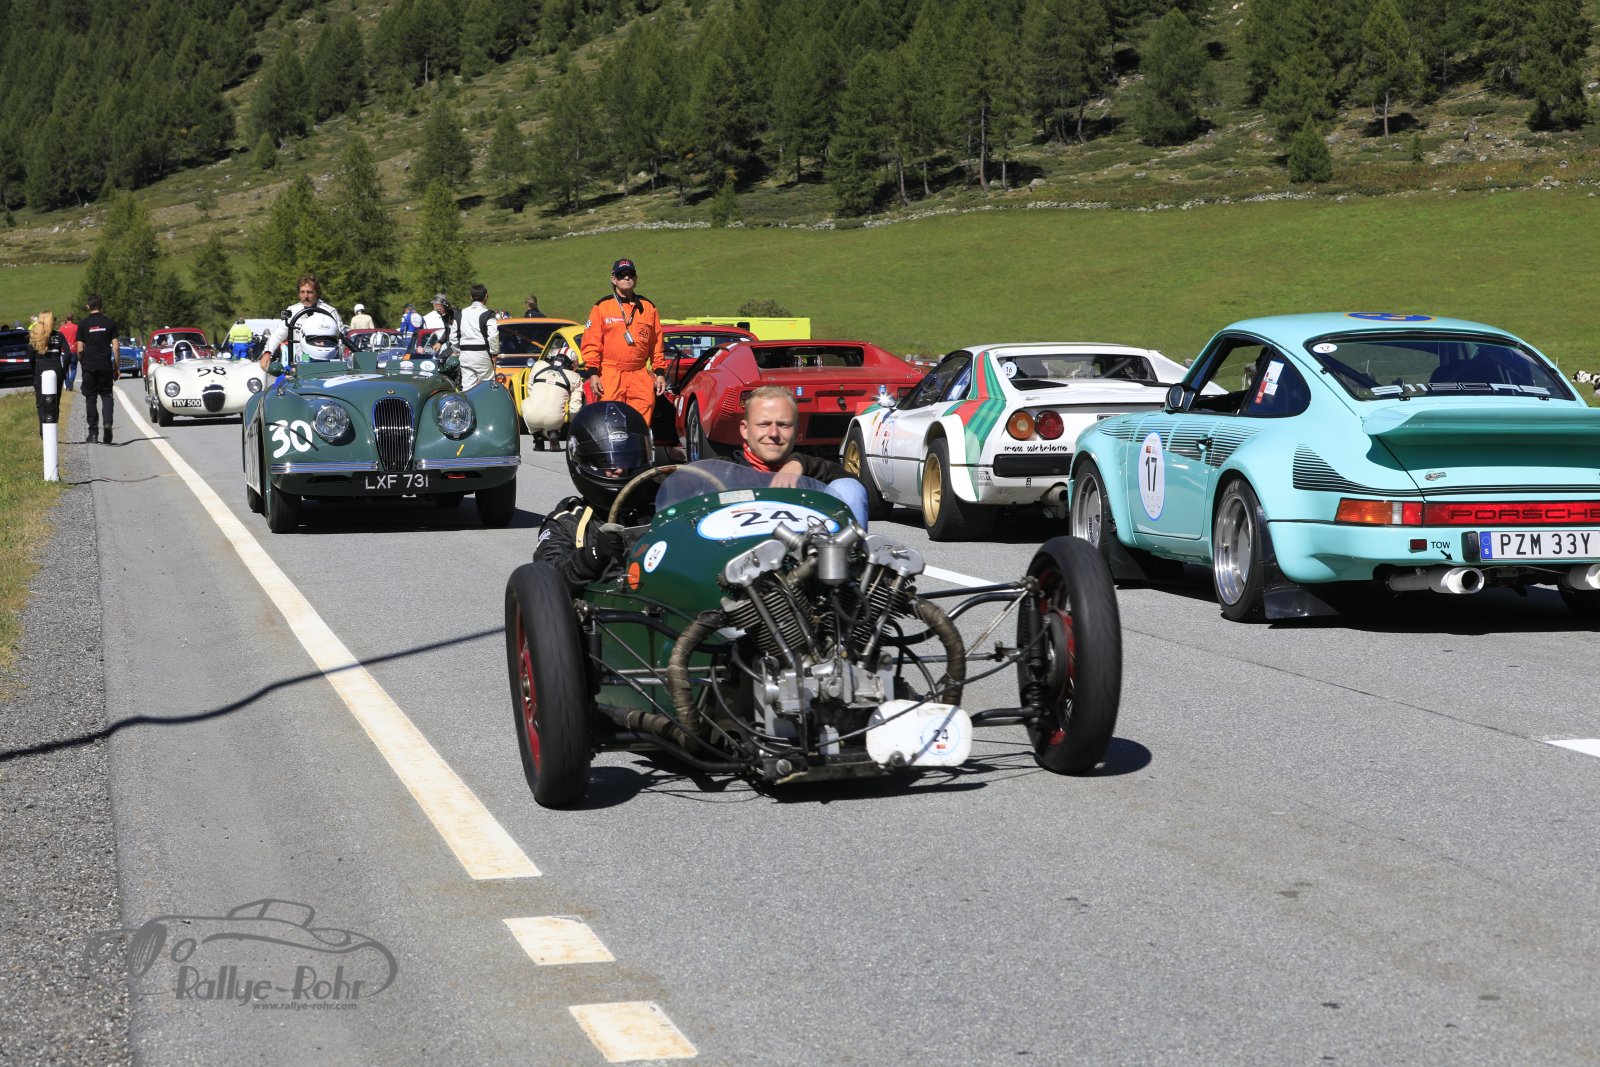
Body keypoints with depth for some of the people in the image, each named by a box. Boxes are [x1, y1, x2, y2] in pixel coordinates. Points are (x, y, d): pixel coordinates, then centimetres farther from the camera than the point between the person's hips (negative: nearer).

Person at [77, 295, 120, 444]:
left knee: (90, 398, 6)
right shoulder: (109, 322, 1)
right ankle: (107, 422, -11)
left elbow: (80, 350, -3)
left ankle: (93, 432, 4)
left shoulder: (84, 324, -1)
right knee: (106, 395, 13)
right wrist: (116, 368, 7)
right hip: (106, 365, 1)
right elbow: (116, 348, -1)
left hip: (89, 366, -1)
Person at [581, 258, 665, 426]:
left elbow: (657, 344, 17)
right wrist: (593, 373, -5)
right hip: (610, 376, -2)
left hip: (641, 377, 2)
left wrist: (660, 374, 11)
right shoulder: (602, 307, 7)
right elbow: (591, 343, 3)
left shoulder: (648, 308, 15)